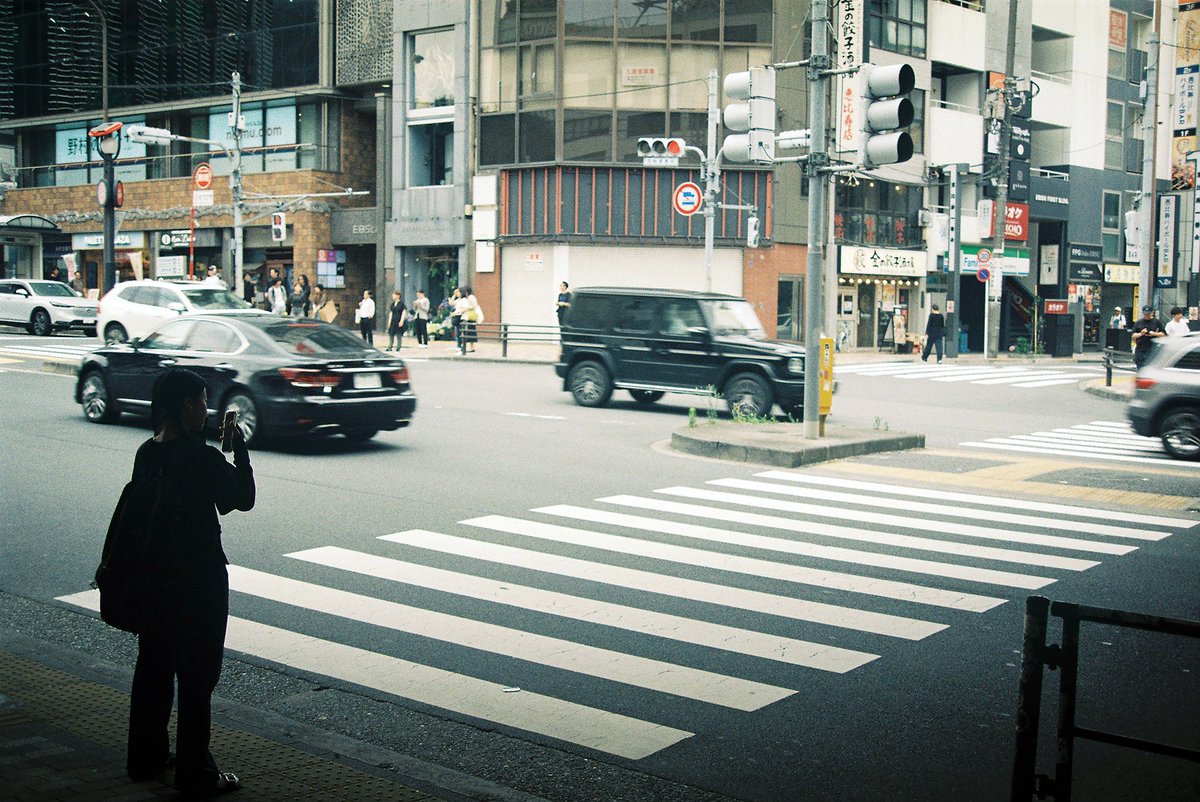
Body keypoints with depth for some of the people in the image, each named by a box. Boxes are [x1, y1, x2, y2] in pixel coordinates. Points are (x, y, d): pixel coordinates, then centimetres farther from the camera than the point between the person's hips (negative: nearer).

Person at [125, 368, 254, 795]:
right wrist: (239, 447, -2)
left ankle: (145, 757, 32)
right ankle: (194, 772, 11)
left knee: (153, 666, 19)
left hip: (153, 578, 8)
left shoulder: (147, 453, 1)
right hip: (199, 580, -7)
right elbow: (244, 499, -7)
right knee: (197, 675, 3)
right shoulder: (203, 458, -21)